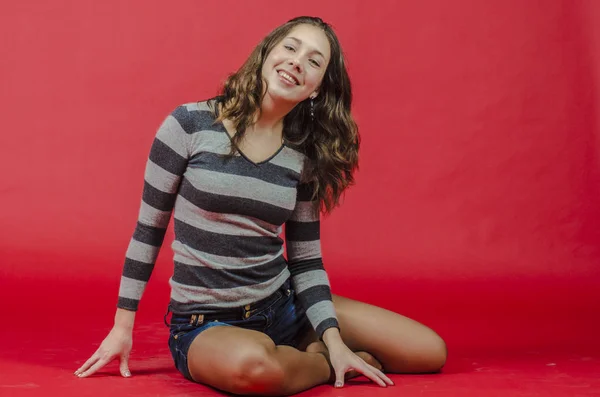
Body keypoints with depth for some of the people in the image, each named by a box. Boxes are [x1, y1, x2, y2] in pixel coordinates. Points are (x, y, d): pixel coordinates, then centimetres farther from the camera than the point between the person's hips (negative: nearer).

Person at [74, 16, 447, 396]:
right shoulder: (190, 124, -10)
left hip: (283, 307, 4)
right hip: (205, 324, -3)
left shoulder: (304, 157, 0)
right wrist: (123, 326, 0)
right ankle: (324, 364, -7)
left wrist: (334, 341, -8)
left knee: (431, 352, -6)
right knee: (253, 363, -41)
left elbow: (307, 261, 5)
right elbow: (149, 229, -3)